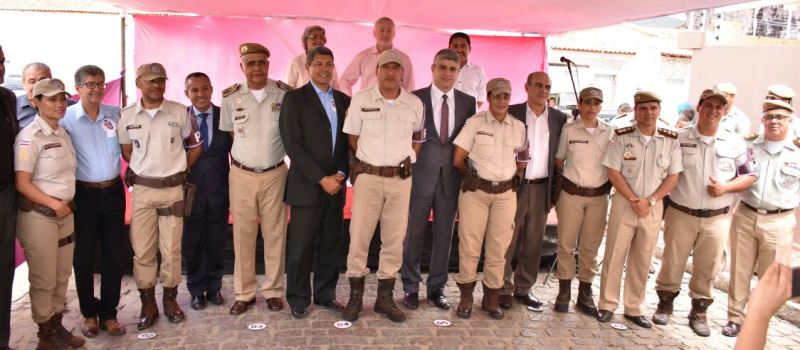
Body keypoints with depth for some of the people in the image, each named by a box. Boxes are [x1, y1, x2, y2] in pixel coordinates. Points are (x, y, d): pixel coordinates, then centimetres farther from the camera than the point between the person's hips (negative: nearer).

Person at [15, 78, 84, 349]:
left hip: (65, 213, 7)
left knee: (62, 276, 14)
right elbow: (21, 183, -16)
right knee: (43, 280, 5)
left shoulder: (63, 133, 9)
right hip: (38, 215, -7)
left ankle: (57, 327, 28)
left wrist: (67, 205, 6)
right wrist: (54, 204, -16)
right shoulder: (30, 137, -13)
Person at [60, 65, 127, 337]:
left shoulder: (115, 114, 4)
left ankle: (108, 313, 19)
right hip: (83, 194, -2)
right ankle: (89, 313, 24)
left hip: (113, 192, 3)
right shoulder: (66, 118, -5)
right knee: (84, 256, 7)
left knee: (114, 254, 7)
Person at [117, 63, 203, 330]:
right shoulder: (127, 115, 0)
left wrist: (178, 169, 6)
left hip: (173, 189, -1)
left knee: (171, 249, 5)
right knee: (142, 250, 5)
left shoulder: (180, 112, -2)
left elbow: (196, 146, 7)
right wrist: (141, 171, 8)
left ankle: (170, 298, 22)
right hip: (142, 190, 1)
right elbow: (126, 150, 14)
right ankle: (147, 303, 19)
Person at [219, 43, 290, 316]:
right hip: (241, 175, 1)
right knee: (243, 236, 7)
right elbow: (229, 133, 11)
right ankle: (244, 293, 20)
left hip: (275, 174, -1)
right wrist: (239, 159, 6)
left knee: (275, 235, 6)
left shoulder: (284, 94, -4)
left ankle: (273, 291, 20)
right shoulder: (230, 97, -1)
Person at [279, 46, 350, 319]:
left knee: (331, 244, 10)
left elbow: (348, 142, 13)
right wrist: (321, 179, -14)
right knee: (301, 246, 2)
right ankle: (298, 299, 19)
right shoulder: (294, 98, -2)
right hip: (307, 186, -4)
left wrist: (341, 173, -4)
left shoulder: (344, 101, 12)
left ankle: (325, 294, 26)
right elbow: (293, 145, -10)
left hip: (336, 185, 4)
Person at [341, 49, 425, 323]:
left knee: (395, 239, 7)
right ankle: (355, 296, 15)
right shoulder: (360, 100, -2)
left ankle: (385, 297, 20)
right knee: (359, 236, 0)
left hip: (401, 179, 2)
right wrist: (373, 160, 5)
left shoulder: (415, 104, 2)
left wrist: (405, 161, 6)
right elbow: (352, 138, 4)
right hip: (367, 177, -2)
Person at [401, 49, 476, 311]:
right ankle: (411, 288, 22)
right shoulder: (415, 98, -2)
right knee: (414, 234, 7)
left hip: (451, 177, 2)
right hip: (421, 175, -2)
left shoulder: (468, 102, 6)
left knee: (444, 235, 10)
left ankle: (436, 288, 24)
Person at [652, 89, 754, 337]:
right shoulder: (678, 138, -2)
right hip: (680, 213, -1)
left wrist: (726, 188, -12)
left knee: (707, 269, 10)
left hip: (717, 218, 1)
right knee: (672, 263, 8)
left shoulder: (735, 143, 2)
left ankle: (699, 312, 26)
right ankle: (665, 304, 26)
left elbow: (749, 176, 6)